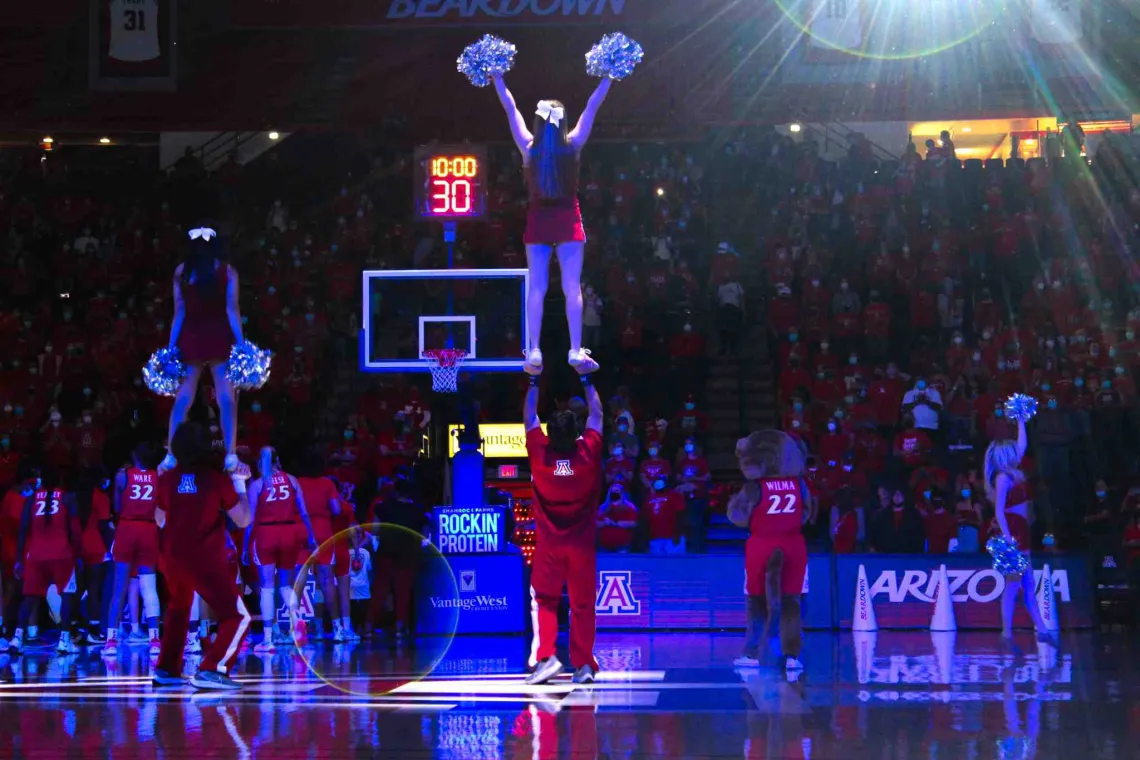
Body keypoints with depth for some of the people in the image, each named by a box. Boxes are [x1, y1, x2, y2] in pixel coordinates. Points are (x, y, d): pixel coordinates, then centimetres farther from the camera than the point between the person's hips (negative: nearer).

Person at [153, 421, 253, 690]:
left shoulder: (166, 479, 3)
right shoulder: (217, 480, -8)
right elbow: (243, 520, -3)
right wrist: (239, 483, 6)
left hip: (173, 557, 5)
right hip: (205, 559, -5)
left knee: (178, 608, 31)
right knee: (237, 617, -2)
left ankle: (166, 670, 31)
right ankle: (211, 670, -20)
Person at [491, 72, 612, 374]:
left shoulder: (528, 146, -3)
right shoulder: (573, 144, -6)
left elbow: (510, 107, 4)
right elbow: (592, 106, -1)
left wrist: (497, 76, 10)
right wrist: (608, 75, 4)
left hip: (539, 220, 1)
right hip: (567, 219, -1)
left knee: (536, 289, 1)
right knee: (572, 288, -3)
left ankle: (535, 352, -5)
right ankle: (576, 352, -9)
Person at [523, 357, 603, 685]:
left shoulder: (540, 454, -12)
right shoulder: (588, 453, -11)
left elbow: (529, 417, 5)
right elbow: (596, 415, 5)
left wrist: (534, 380, 15)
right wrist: (587, 379, 16)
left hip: (549, 543, 0)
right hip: (582, 543, 0)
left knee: (543, 601, 7)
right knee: (582, 604, 6)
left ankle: (544, 656, -8)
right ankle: (583, 664, 5)